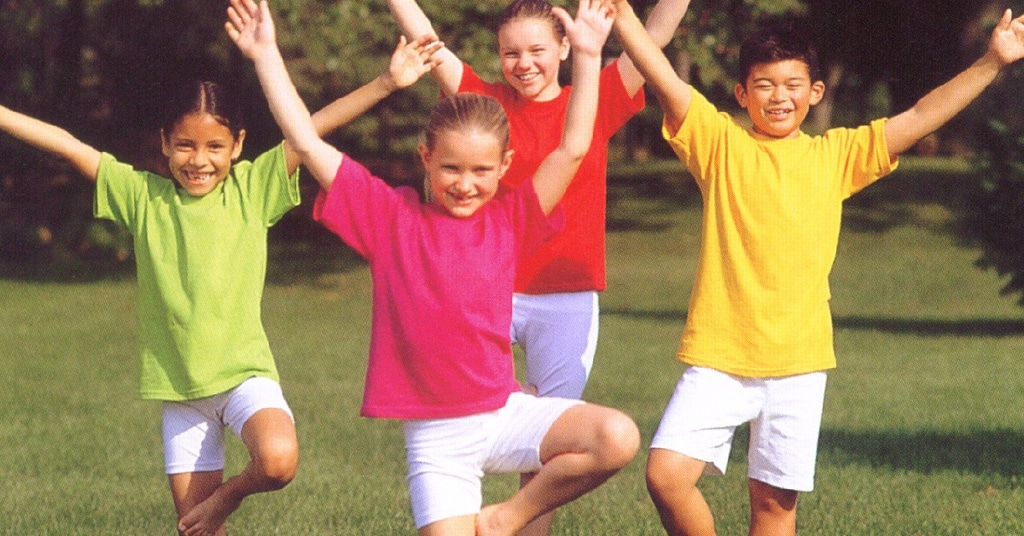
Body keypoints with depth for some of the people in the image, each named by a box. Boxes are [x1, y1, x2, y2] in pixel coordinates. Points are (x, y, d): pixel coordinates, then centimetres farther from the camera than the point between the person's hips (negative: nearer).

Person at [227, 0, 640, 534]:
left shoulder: (510, 219, 5)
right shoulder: (389, 216, 1)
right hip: (435, 439, -1)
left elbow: (572, 149, -1)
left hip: (505, 413, 1)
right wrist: (266, 54, -3)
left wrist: (587, 56, -7)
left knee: (617, 438, -22)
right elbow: (307, 143, -1)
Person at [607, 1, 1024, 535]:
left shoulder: (837, 155, 9)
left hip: (797, 361, 1)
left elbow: (921, 116, 7)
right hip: (717, 356, -1)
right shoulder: (719, 142, 3)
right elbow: (664, 80, -8)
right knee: (666, 474, -12)